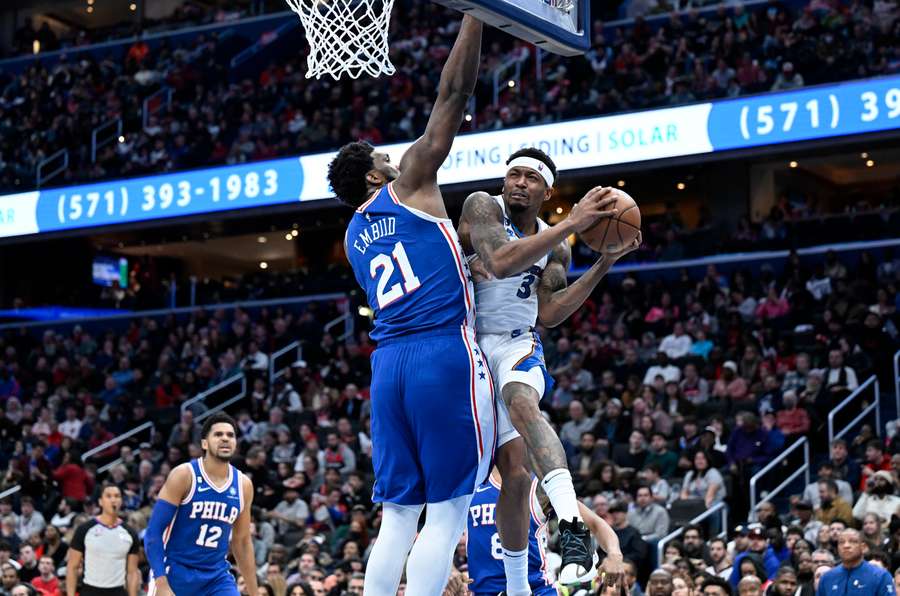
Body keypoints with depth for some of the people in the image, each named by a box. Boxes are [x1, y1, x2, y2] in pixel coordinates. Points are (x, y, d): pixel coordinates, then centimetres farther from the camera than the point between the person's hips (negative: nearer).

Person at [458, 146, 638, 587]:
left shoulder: (556, 247, 10)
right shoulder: (482, 207, -4)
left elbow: (549, 314, 2)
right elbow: (501, 262, -23)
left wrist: (604, 263, -2)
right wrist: (572, 224, -26)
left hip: (517, 345, 2)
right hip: (470, 343, -2)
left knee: (521, 402, -35)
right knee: (513, 470, -6)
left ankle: (573, 527, -52)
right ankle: (517, 588, 11)